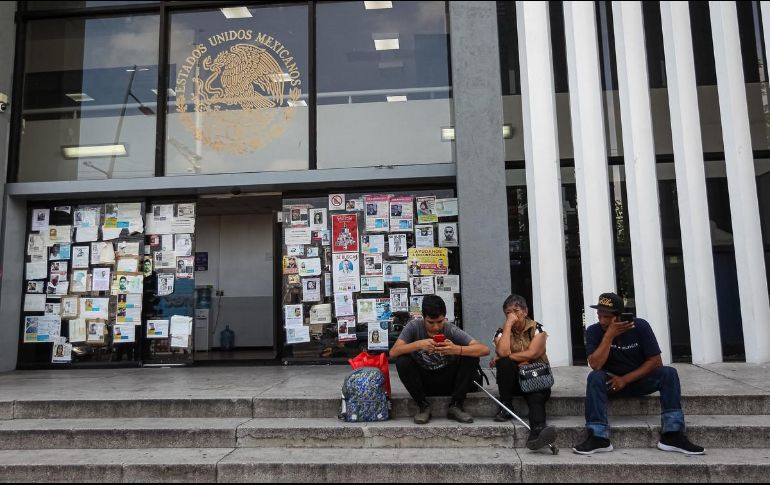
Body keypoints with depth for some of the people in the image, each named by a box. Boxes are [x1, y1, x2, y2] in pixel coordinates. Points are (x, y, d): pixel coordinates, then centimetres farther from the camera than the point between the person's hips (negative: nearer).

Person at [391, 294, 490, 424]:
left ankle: (456, 406, -7)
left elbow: (485, 349, -25)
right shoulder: (414, 326, -16)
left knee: (471, 358, -22)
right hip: (422, 382, 0)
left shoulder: (451, 330, -17)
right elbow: (393, 352, -24)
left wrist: (456, 349, -43)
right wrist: (419, 344, -39)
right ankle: (423, 406, -8)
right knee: (402, 361, -27)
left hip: (448, 382, 0)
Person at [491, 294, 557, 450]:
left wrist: (502, 358, -12)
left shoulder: (537, 328, 2)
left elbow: (532, 353, -15)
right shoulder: (502, 332, 5)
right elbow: (503, 352, -18)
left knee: (537, 396, -33)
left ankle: (537, 431, -60)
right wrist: (509, 324, -13)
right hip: (513, 379, 1)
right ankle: (506, 407, -19)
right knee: (504, 363, -30)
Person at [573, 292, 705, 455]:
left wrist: (626, 379, -21)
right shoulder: (593, 331, -13)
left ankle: (673, 435, -29)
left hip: (639, 379, 1)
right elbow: (595, 365, -24)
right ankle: (598, 437, -39)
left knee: (669, 373, -25)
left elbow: (655, 361, -13)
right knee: (595, 377, -33)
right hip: (612, 382, -1)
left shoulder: (640, 326, -12)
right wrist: (609, 335, -29)